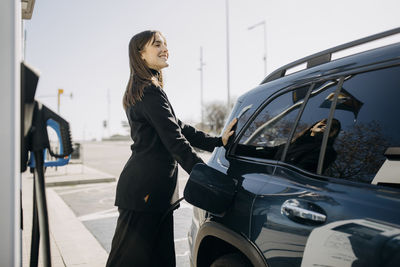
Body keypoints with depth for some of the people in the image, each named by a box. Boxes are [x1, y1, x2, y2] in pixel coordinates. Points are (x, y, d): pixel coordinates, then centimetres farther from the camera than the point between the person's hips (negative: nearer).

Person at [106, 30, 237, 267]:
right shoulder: (150, 91, -12)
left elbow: (182, 129, 16)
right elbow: (175, 141, -18)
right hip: (145, 189, -10)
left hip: (155, 190, 10)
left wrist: (218, 141, 7)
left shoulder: (140, 90, 21)